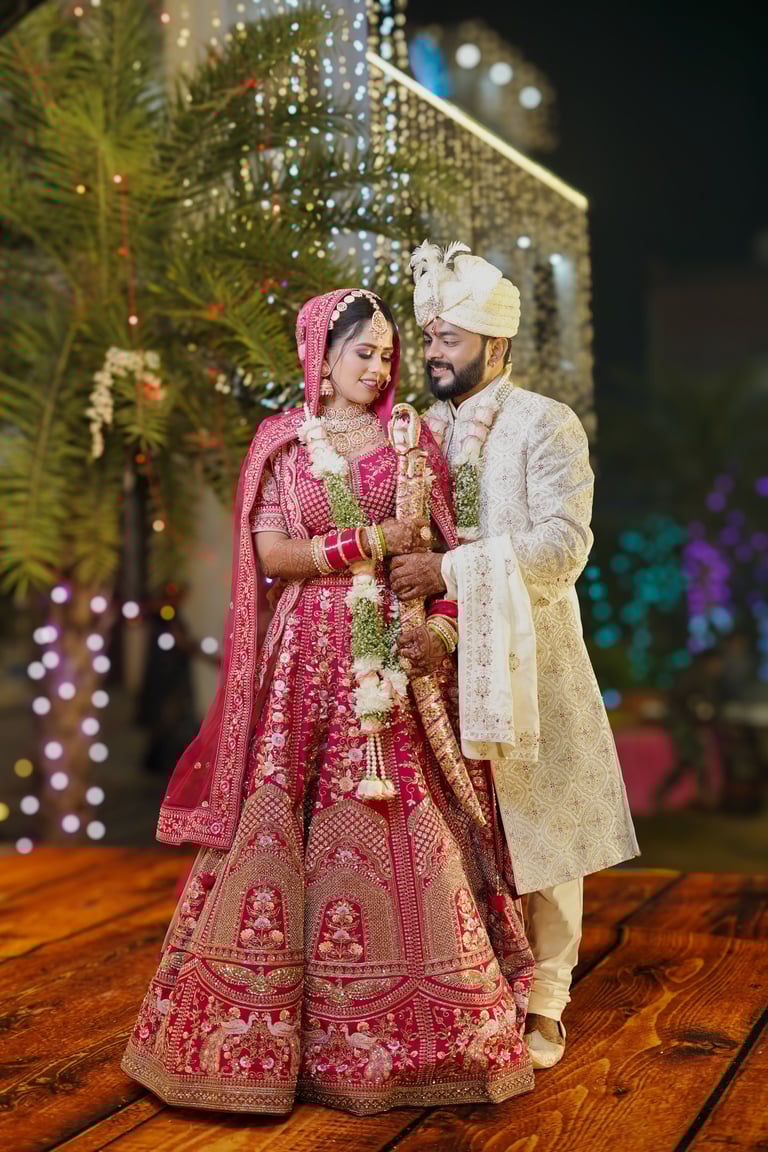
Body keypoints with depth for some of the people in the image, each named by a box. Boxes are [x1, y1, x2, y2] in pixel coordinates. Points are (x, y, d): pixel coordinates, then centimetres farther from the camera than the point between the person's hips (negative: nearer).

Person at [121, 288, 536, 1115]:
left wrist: (444, 620, -9)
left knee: (408, 829, -2)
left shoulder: (411, 438, 11)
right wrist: (370, 543, -10)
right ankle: (272, 1034, 7)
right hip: (312, 659, -1)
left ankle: (417, 1032, 10)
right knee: (288, 824, -3)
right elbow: (270, 554, -4)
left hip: (399, 651, 1)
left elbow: (446, 545, 8)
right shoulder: (281, 442, 6)